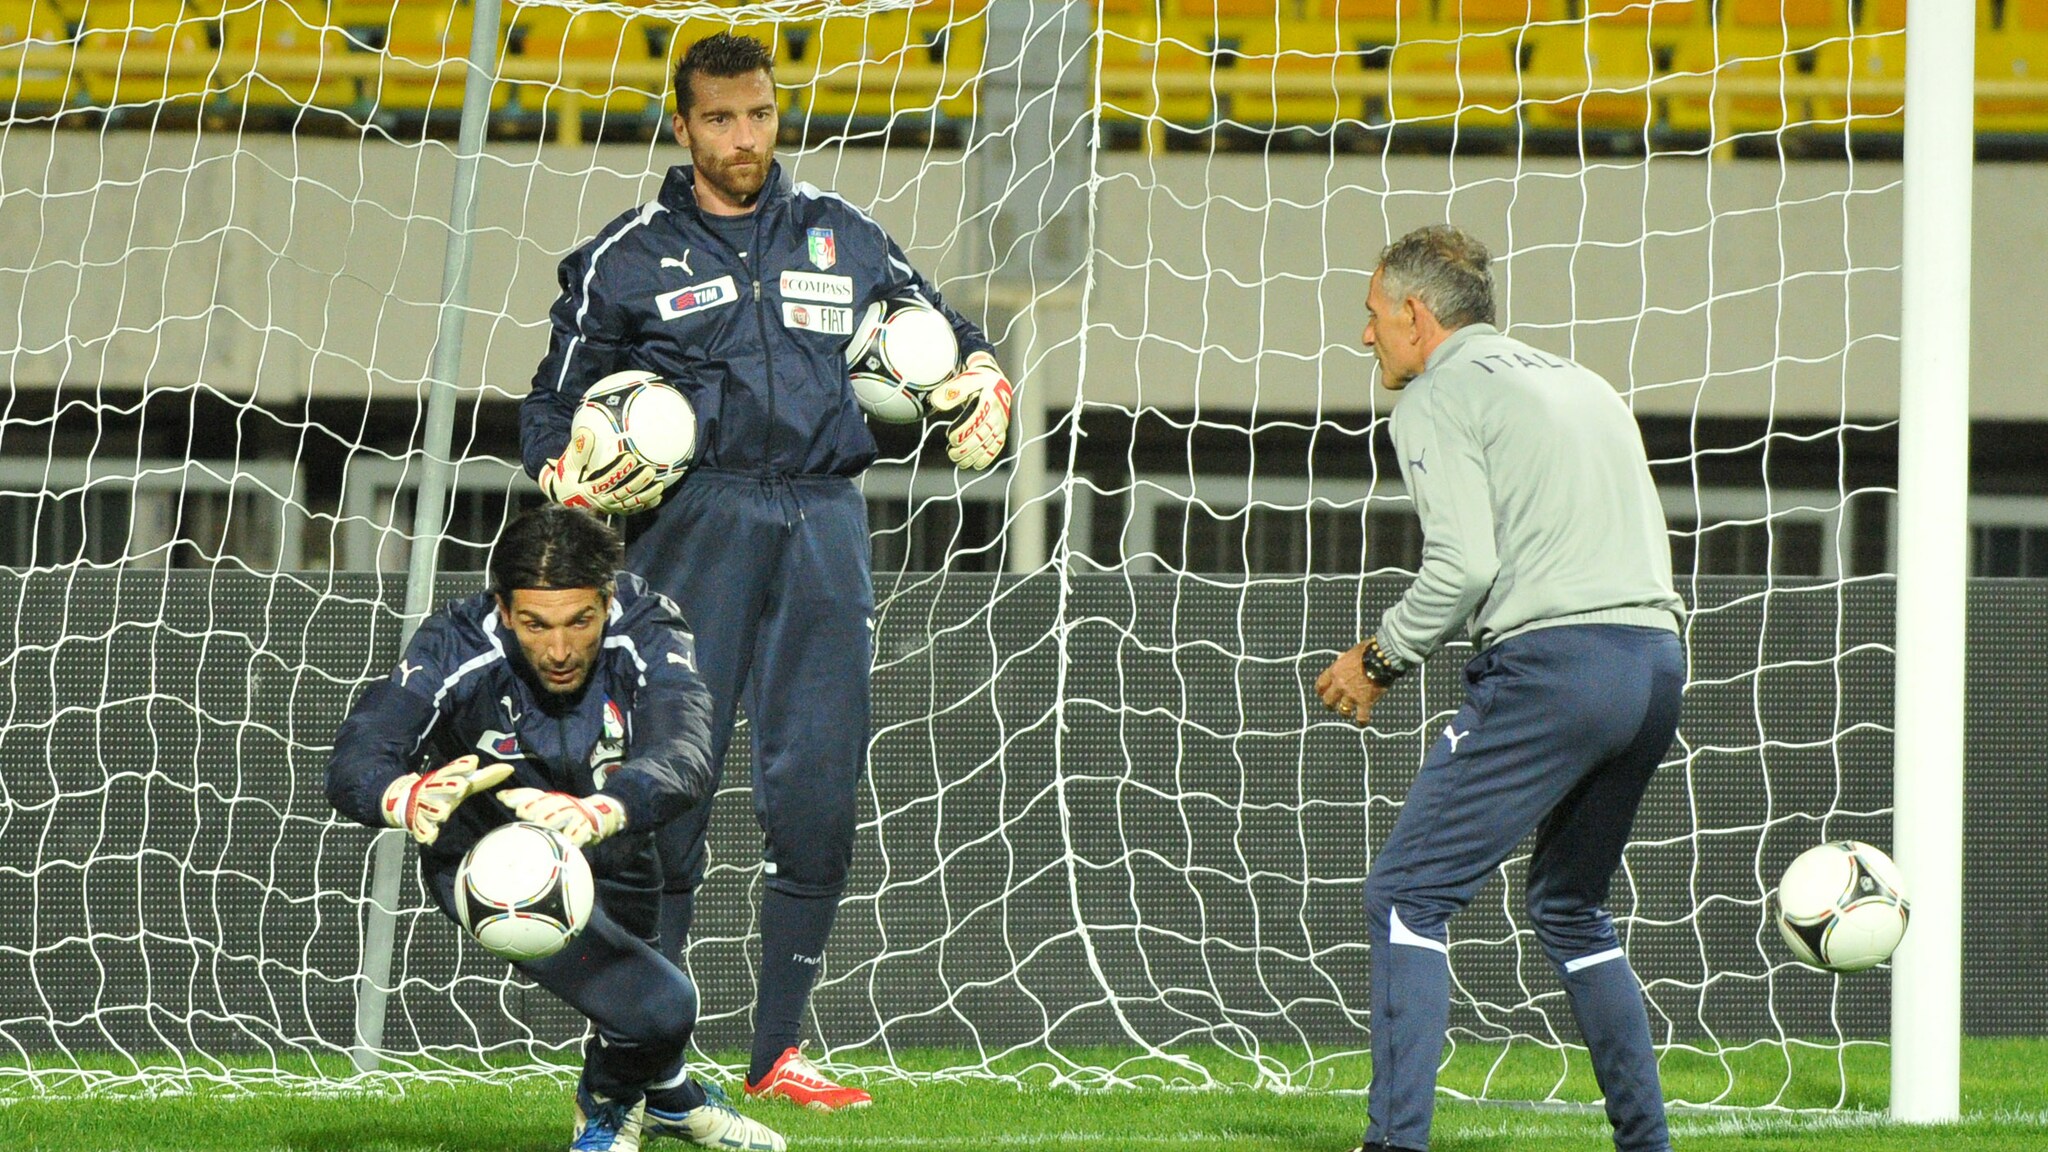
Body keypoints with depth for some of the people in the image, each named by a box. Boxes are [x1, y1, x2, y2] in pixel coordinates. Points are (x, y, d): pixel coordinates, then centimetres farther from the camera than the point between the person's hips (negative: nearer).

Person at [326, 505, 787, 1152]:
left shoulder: (645, 633, -27)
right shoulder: (457, 650, -29)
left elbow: (685, 757, -45)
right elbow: (353, 765, -37)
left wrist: (598, 811, -66)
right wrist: (409, 796, -62)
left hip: (610, 855, 3)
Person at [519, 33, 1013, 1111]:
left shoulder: (842, 237, 17)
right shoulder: (626, 257, 9)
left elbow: (943, 330, 25)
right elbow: (554, 404, 11)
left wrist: (983, 380, 3)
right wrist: (570, 479, -10)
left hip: (823, 527, 3)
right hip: (694, 525, -3)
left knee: (818, 788, -1)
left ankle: (777, 1051, 9)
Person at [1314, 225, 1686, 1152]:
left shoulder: (1439, 395, 2)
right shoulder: (1578, 383, 26)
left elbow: (1464, 563, -12)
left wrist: (1380, 659, 2)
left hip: (1552, 663, -8)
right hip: (1658, 656, 8)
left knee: (1407, 895, -4)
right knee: (1568, 906, 23)